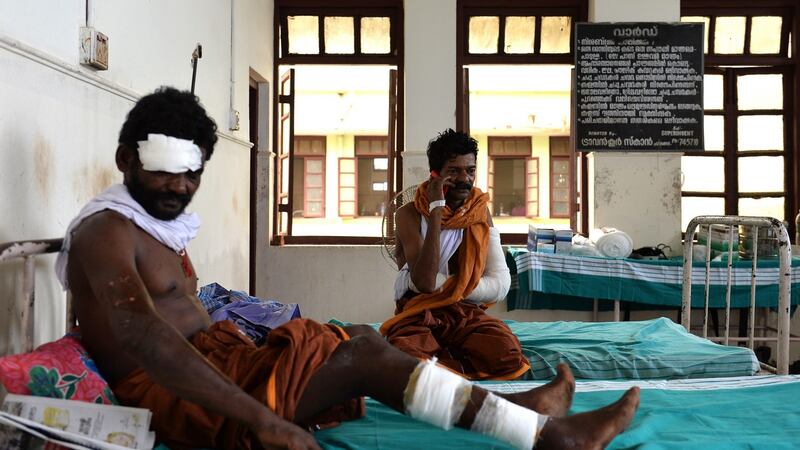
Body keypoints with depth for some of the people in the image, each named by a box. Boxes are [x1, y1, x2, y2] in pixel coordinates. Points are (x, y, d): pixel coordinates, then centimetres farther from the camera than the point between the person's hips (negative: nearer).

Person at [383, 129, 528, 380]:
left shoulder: (481, 213, 7)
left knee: (509, 356, -29)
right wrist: (436, 209, -19)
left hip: (466, 313, 3)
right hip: (418, 314, -3)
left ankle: (442, 366, -3)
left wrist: (441, 285, -13)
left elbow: (501, 284, -2)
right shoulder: (410, 214, -5)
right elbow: (424, 282, -21)